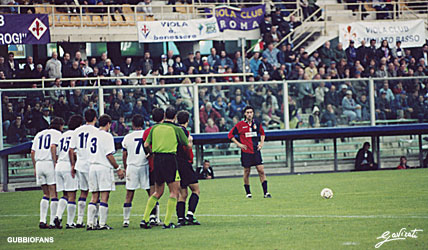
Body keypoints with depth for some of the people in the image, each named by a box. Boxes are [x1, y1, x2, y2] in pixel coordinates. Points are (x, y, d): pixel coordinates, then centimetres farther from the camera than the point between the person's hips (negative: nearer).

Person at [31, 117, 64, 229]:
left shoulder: (39, 134, 21)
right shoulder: (57, 134, 2)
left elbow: (33, 152, 15)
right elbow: (53, 147, -15)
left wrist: (35, 168, 17)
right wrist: (55, 164, -16)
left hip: (39, 164, 6)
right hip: (50, 163, -6)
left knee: (46, 194, 13)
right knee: (53, 194, -1)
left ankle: (42, 221, 3)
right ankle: (52, 222, -5)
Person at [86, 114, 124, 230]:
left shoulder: (91, 136, 14)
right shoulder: (107, 136, -7)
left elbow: (88, 153, 16)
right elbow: (109, 155, -12)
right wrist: (118, 168, -6)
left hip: (92, 167, 7)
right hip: (104, 168, -7)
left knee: (94, 197, 8)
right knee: (104, 196, -4)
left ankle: (90, 223, 2)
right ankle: (102, 224, -7)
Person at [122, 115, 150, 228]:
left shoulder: (127, 137, 2)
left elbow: (124, 155, 7)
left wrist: (125, 168, 20)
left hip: (131, 167, 1)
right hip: (145, 166, -1)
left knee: (129, 195, 5)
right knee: (152, 193, 7)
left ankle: (126, 220, 4)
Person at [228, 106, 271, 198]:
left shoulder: (257, 124, 5)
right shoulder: (240, 125, -4)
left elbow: (262, 133, 24)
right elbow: (230, 135, 3)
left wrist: (261, 143, 9)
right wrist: (238, 144, -4)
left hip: (256, 151, 2)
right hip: (246, 152, -2)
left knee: (261, 170, -5)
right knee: (247, 172, 3)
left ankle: (266, 192, -6)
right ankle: (248, 193, 15)